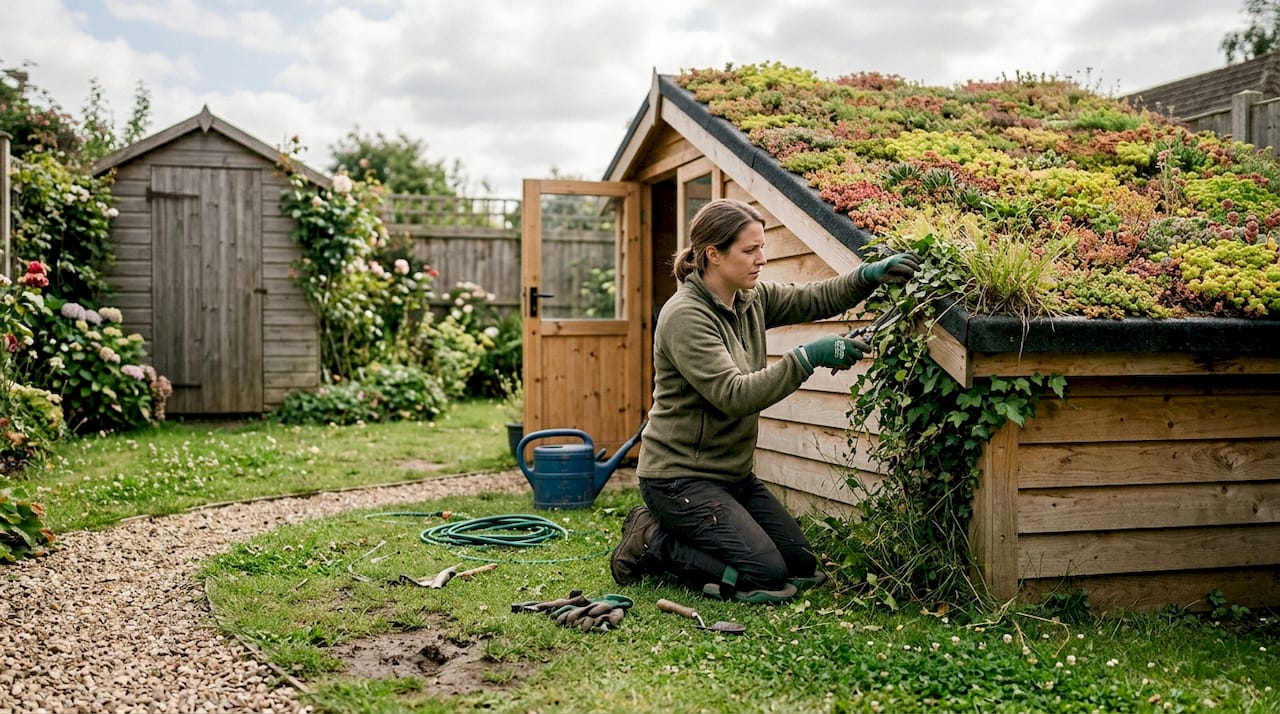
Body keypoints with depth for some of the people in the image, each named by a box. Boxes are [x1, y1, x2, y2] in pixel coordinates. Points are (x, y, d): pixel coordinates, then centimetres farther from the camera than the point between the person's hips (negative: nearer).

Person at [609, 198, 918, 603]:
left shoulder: (751, 299, 4)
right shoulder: (685, 316, -21)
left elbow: (814, 300, 4)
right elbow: (734, 395, -29)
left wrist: (870, 274, -14)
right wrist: (807, 358, -31)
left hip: (731, 472, 9)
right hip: (679, 476, -9)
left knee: (802, 567, 8)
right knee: (765, 575, -16)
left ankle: (676, 531, 17)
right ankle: (653, 542, 2)